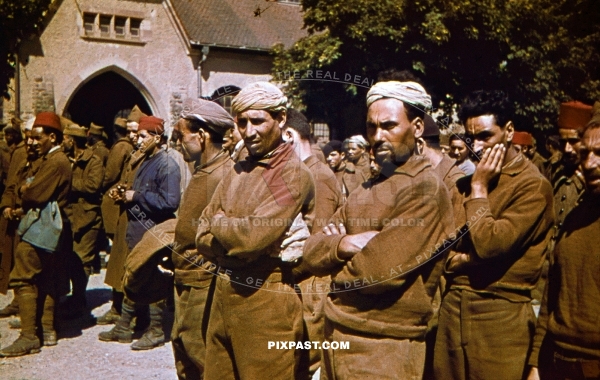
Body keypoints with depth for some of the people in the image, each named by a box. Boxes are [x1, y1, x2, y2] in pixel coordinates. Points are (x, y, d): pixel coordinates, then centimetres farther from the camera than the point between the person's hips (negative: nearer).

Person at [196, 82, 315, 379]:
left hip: (267, 301, -7)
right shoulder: (237, 173, 10)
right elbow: (202, 239, 6)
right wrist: (236, 236, -12)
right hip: (224, 293, 7)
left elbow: (253, 236, -23)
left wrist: (218, 223, -5)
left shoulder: (294, 174, -13)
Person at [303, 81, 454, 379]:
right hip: (336, 333, 8)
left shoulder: (425, 189, -15)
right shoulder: (366, 191, 11)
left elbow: (381, 271, -24)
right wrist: (343, 244, -16)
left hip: (383, 347, -7)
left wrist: (339, 272, -5)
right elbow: (312, 251, 4)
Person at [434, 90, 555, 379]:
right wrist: (471, 257, -9)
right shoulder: (467, 180, 12)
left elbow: (490, 245, -21)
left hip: (501, 314, -6)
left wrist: (479, 187, -11)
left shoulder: (533, 185, -10)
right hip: (452, 306, 6)